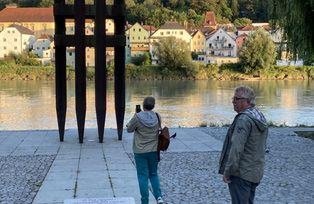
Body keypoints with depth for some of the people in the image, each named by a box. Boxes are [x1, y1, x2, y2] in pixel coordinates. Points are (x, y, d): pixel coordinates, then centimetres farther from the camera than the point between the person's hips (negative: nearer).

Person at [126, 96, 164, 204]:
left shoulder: (138, 117, -16)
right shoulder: (157, 117, -6)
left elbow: (129, 129, -4)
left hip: (140, 152, -3)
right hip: (154, 151, 3)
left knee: (143, 176, 6)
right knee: (153, 174, 18)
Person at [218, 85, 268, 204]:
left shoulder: (244, 119, -20)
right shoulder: (260, 117, 11)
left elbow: (236, 148, -24)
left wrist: (227, 171, -19)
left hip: (241, 173, -9)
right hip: (256, 172, 10)